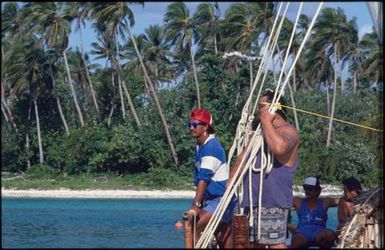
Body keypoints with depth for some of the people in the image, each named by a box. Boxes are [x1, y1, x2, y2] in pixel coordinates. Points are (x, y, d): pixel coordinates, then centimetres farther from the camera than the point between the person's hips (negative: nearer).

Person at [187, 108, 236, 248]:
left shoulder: (211, 147, -17)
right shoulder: (200, 147, 11)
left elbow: (204, 178, -24)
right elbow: (199, 179, 14)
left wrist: (196, 205, -29)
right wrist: (198, 204, 9)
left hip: (222, 200, -9)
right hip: (212, 200, 9)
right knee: (225, 244, 10)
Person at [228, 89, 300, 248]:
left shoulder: (287, 130, -7)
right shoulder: (259, 133, 23)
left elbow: (279, 148, -30)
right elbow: (241, 159, 27)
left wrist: (266, 121, -18)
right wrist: (229, 183, 15)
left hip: (273, 201, -9)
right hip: (253, 200, 9)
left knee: (275, 243, -14)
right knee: (254, 243, 9)